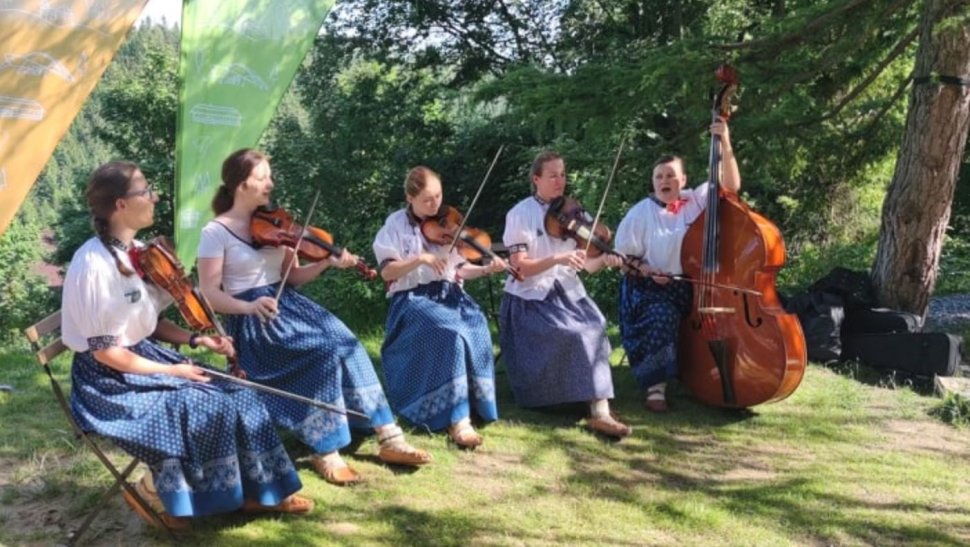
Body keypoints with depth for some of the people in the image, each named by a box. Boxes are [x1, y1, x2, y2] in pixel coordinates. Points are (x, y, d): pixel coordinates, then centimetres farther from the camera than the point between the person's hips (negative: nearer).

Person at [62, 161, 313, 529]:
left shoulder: (136, 251, 3)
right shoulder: (94, 265, -24)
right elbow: (106, 352, -21)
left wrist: (196, 340, -3)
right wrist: (170, 371, -16)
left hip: (144, 355, 8)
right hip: (108, 379, -8)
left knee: (234, 397, -5)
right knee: (201, 409, -23)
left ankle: (256, 491, 9)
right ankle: (154, 490, 1)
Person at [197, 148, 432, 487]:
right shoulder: (215, 232, -6)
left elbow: (291, 276, 11)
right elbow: (209, 294, -11)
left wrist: (326, 263, -7)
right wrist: (250, 306, -28)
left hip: (288, 305, 5)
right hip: (253, 320, -5)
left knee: (347, 345, -18)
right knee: (324, 353, -28)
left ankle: (389, 438, -13)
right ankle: (326, 453, -15)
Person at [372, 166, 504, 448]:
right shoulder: (396, 224, 1)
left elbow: (459, 269, 8)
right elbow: (387, 272, -7)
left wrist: (486, 269, -10)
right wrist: (420, 258, -20)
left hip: (448, 293, 4)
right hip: (412, 298, -4)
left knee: (476, 325, -29)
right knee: (450, 332, -33)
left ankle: (471, 402, -17)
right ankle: (458, 418, -31)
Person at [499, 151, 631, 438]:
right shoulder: (520, 214, -5)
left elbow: (585, 265, 5)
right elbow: (519, 268, -12)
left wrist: (603, 260, -18)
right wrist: (557, 259, -27)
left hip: (567, 292, 4)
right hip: (530, 298, -4)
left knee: (593, 329, -25)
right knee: (571, 334, -29)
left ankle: (600, 412, -27)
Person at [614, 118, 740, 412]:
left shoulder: (696, 200, 6)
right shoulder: (641, 213, -2)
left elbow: (731, 185, -4)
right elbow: (624, 258, 1)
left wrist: (725, 144, -15)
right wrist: (647, 270, -17)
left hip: (692, 286, 4)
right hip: (651, 288, -4)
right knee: (662, 317, -32)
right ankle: (655, 386, -23)